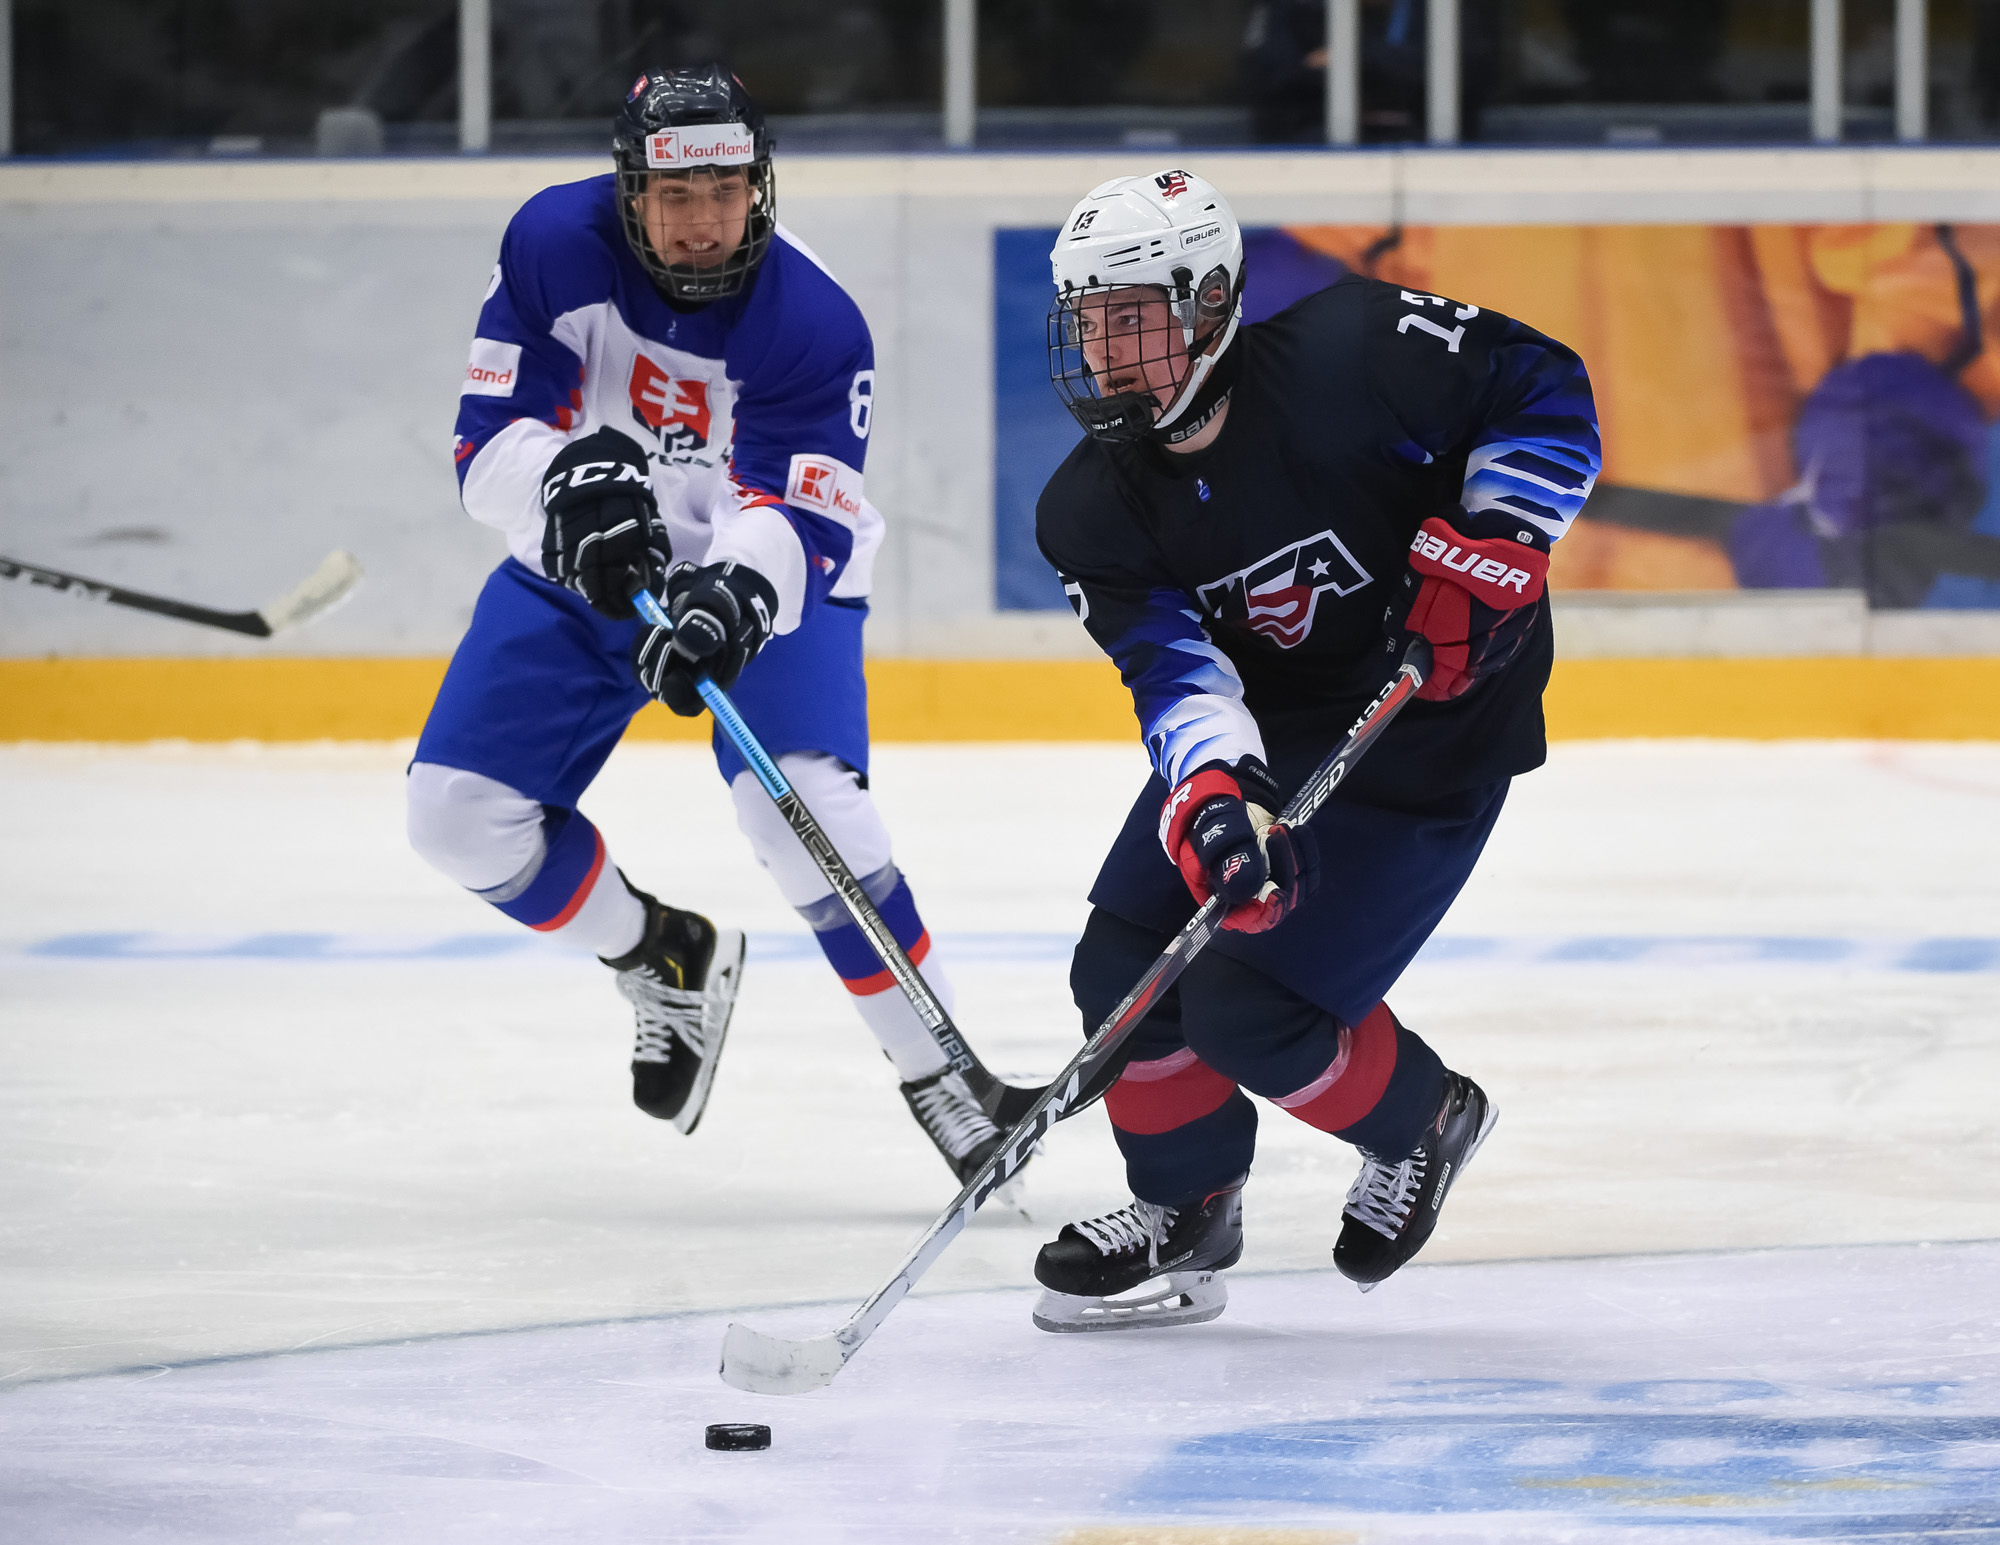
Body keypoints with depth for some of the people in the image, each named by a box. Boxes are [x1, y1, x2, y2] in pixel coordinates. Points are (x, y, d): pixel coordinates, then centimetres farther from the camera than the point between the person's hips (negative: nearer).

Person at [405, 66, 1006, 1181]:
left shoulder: (814, 322, -27)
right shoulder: (554, 246, -19)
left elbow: (796, 522, -33)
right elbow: (490, 442, -20)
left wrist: (735, 594, -55)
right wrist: (565, 487, -42)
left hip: (767, 578, -4)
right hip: (585, 575, 4)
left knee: (801, 801, -27)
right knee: (460, 812, -5)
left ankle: (938, 1074, -13)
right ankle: (669, 960, 21)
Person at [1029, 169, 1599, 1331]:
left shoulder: (1349, 356, -25)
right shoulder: (1094, 512, -11)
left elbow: (1544, 389, -15)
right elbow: (1175, 671, -22)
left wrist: (1487, 555, -25)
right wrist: (1213, 797, -42)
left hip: (1435, 723, -6)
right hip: (1261, 723, 6)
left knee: (1247, 1003, -13)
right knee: (1127, 963, -4)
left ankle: (1425, 1118, 17)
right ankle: (1185, 1213, 21)